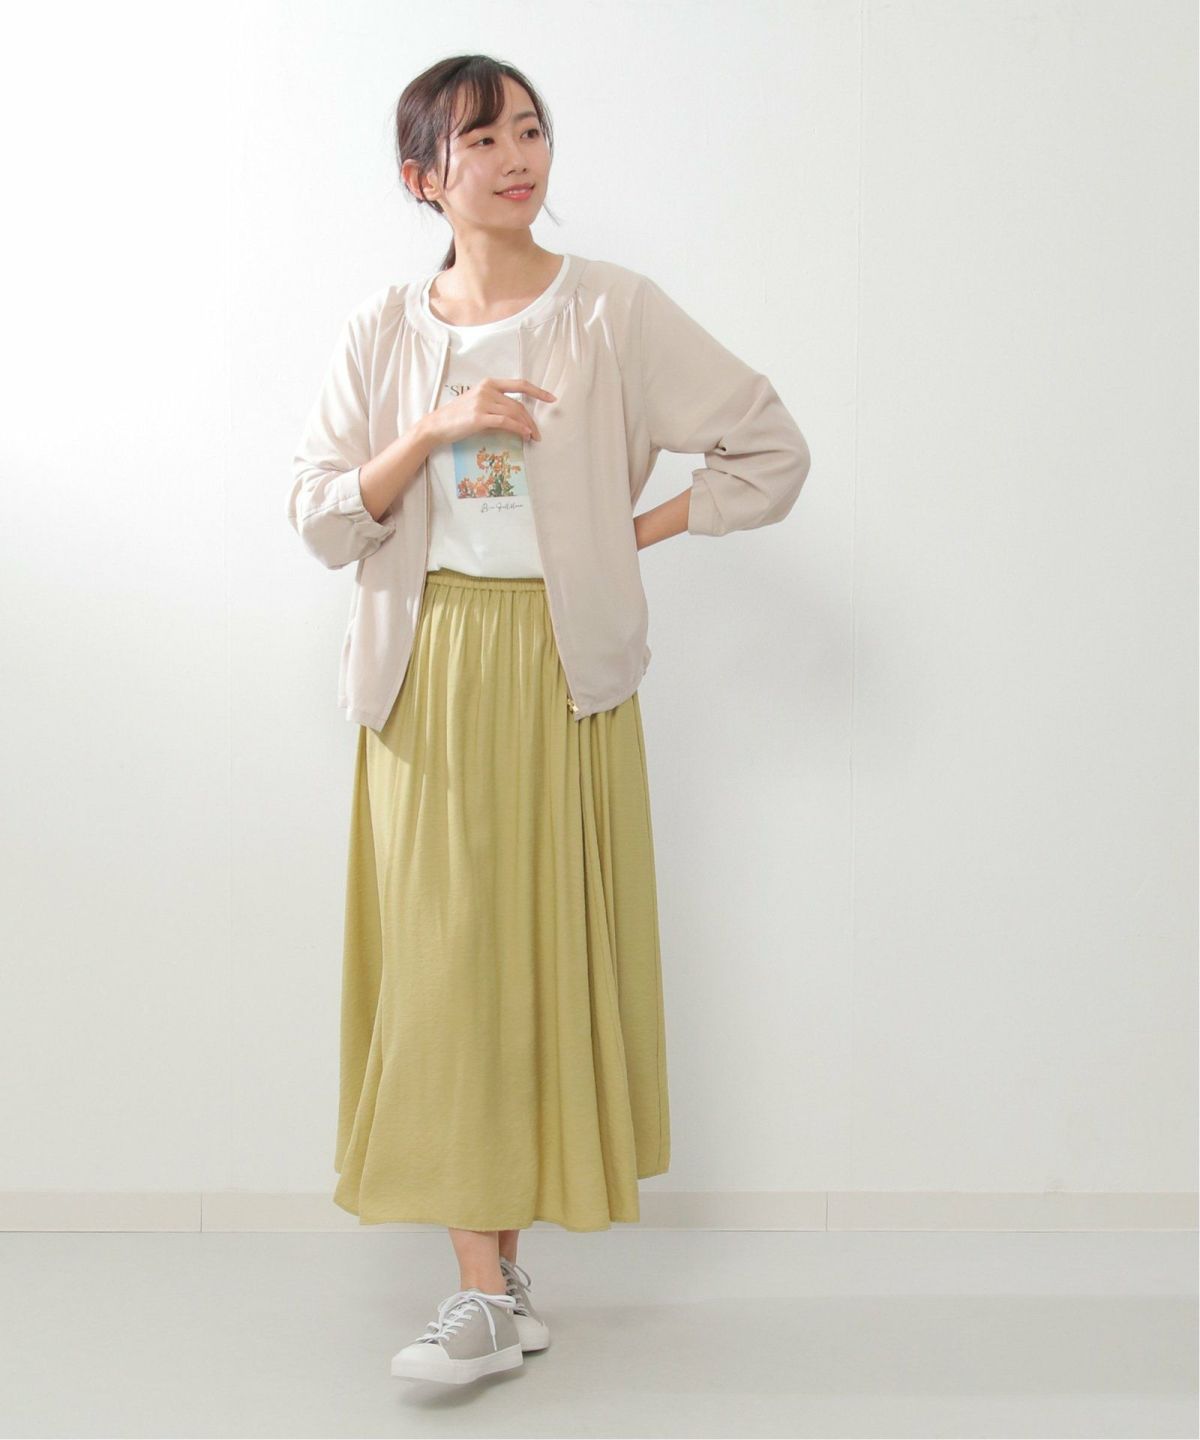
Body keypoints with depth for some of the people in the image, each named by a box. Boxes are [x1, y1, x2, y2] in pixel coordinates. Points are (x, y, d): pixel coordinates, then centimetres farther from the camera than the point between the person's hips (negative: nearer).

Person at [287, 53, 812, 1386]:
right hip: (427, 673, 2)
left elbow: (771, 451, 1)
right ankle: (490, 1285, 7)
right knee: (442, 965, -1)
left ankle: (494, 1288, 11)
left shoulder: (616, 312, 0)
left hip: (558, 668, -2)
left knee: (543, 957, 0)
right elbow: (320, 521, 2)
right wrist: (433, 430, -12)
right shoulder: (382, 332, 7)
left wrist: (628, 534, -2)